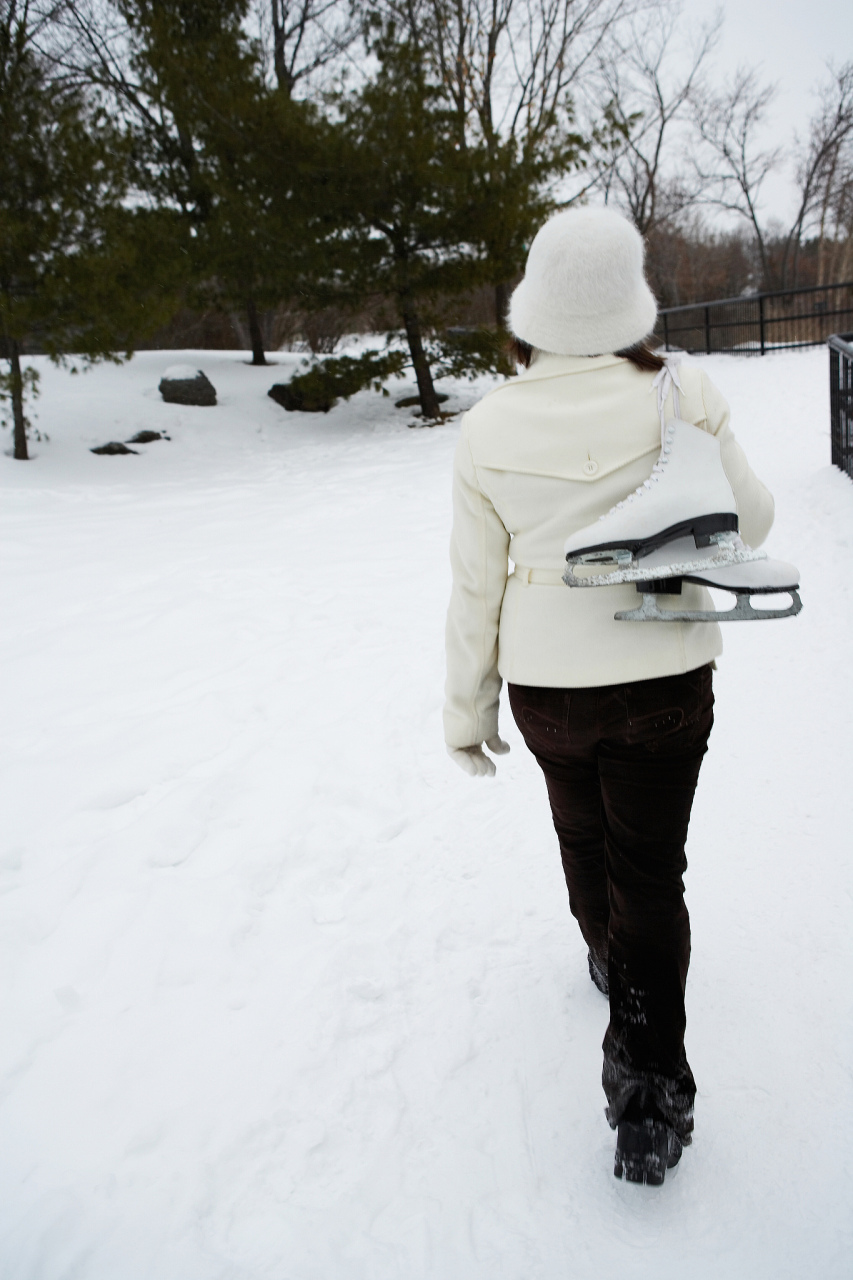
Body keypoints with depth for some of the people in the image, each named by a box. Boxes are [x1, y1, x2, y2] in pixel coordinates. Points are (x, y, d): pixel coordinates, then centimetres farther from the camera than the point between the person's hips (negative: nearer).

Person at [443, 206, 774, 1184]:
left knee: (582, 833, 27)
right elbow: (747, 526, -1)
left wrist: (466, 710, 7)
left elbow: (476, 587, -5)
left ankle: (610, 960, 52)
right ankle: (649, 1088, 11)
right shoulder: (681, 398, -14)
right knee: (650, 871, 10)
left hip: (547, 688, 2)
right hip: (664, 678, -1)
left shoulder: (488, 431, -11)